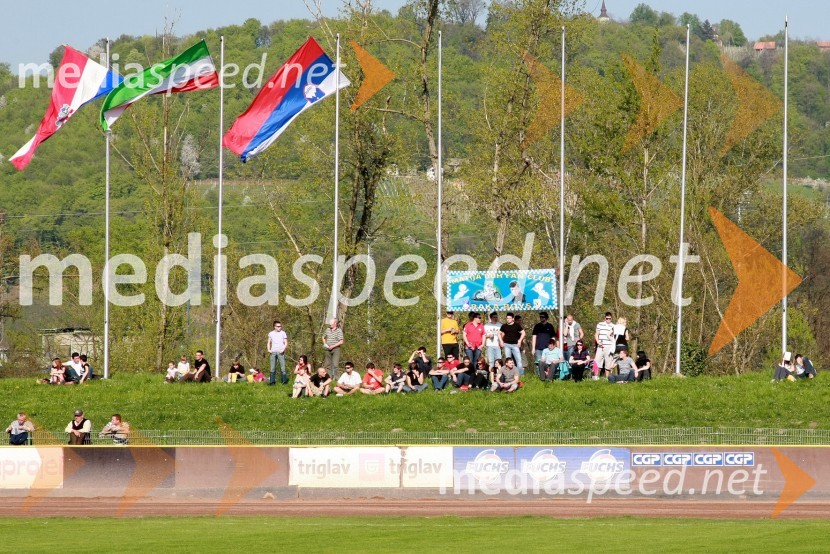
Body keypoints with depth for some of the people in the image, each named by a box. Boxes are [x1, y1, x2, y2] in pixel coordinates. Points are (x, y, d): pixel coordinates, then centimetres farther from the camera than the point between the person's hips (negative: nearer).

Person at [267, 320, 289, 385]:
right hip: (273, 352, 2)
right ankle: (272, 381, 3)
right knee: (272, 367, 1)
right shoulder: (271, 334, 11)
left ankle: (284, 380, -5)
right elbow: (269, 343, 17)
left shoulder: (283, 333, 5)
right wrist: (269, 349, 0)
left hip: (280, 352, -2)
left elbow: (286, 343, 5)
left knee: (282, 367, -7)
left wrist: (283, 349, -11)